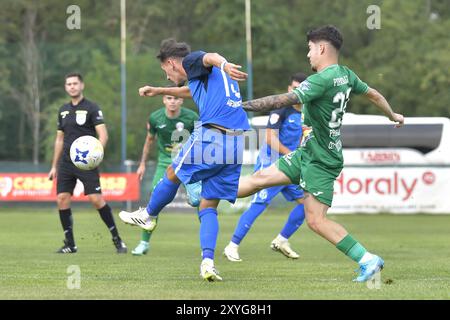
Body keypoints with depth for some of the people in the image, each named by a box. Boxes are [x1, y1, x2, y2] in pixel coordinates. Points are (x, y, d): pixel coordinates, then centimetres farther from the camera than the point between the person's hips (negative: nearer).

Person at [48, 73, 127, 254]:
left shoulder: (91, 108, -4)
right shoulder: (63, 110, 14)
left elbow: (103, 134, -12)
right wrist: (54, 166, 20)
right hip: (66, 162, 6)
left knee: (96, 199, -14)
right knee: (62, 199, -3)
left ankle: (117, 240, -3)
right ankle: (70, 244, 6)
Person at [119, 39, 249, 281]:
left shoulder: (192, 61, 5)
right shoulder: (205, 78, 31)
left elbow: (210, 57, -20)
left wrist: (224, 65, -43)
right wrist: (160, 91, 66)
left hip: (210, 136, -8)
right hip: (238, 145, 8)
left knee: (173, 175, 19)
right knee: (208, 207, 11)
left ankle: (148, 215, 41)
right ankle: (208, 262, -5)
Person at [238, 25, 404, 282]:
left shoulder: (322, 80, -23)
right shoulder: (346, 75, 6)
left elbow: (284, 100, -29)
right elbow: (373, 95, 21)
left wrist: (245, 105, -26)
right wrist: (393, 115, 41)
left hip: (320, 162, -9)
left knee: (317, 221, -10)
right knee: (262, 178, 15)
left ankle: (368, 260, -8)